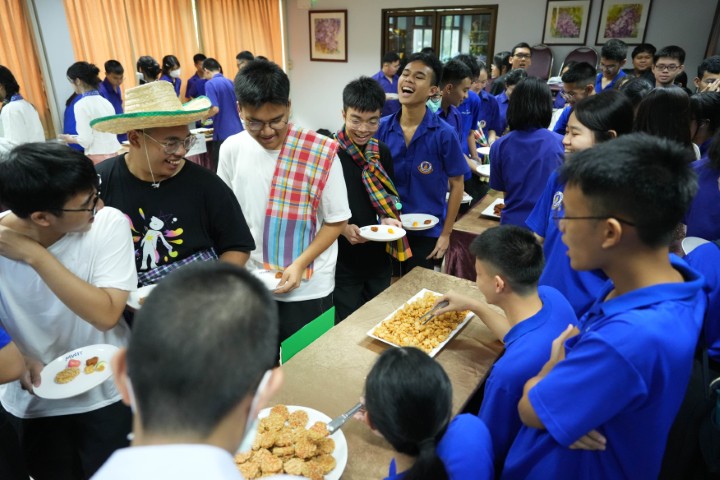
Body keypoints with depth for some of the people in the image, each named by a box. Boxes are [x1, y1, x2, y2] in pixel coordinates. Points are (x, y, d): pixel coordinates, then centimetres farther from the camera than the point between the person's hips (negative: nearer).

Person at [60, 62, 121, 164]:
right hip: (113, 154, 6)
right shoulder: (106, 102, 10)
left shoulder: (81, 105, -10)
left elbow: (86, 140, -14)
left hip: (96, 158, -6)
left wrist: (71, 139, 7)